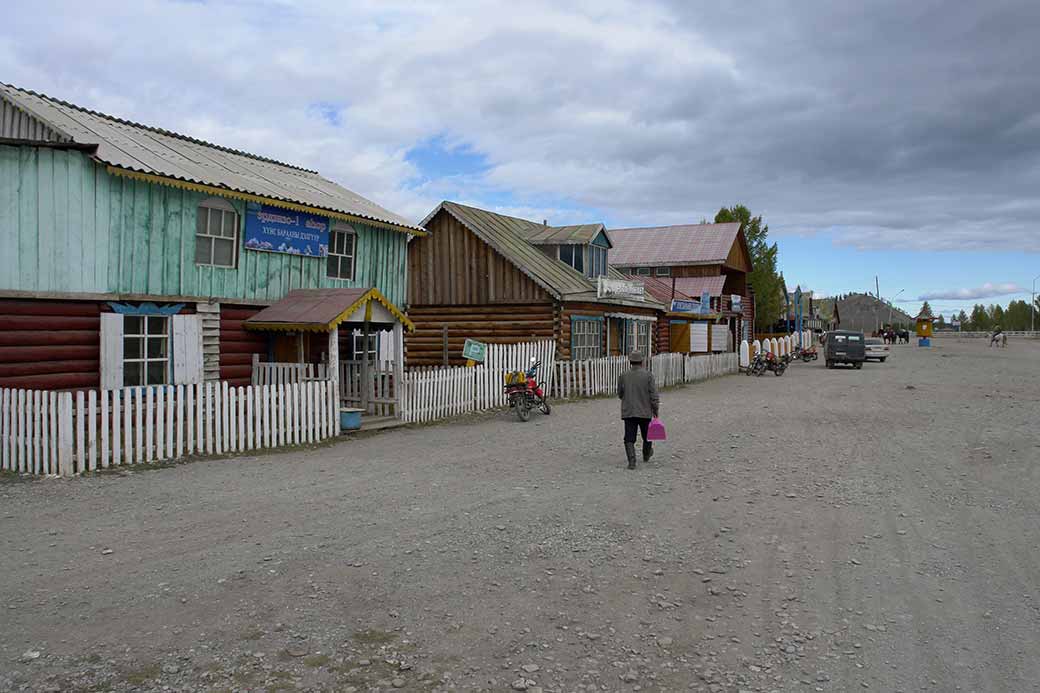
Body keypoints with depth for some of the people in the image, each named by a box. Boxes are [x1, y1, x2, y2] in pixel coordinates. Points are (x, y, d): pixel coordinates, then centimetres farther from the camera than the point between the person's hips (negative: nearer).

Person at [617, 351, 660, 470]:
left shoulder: (623, 376, -2)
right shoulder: (648, 375, -8)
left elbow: (620, 394, 9)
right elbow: (654, 395, -10)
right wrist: (656, 410, -1)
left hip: (628, 412, 0)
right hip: (645, 412, 0)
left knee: (629, 439, 1)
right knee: (647, 436, 21)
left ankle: (632, 461, -12)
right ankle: (646, 455, 40)